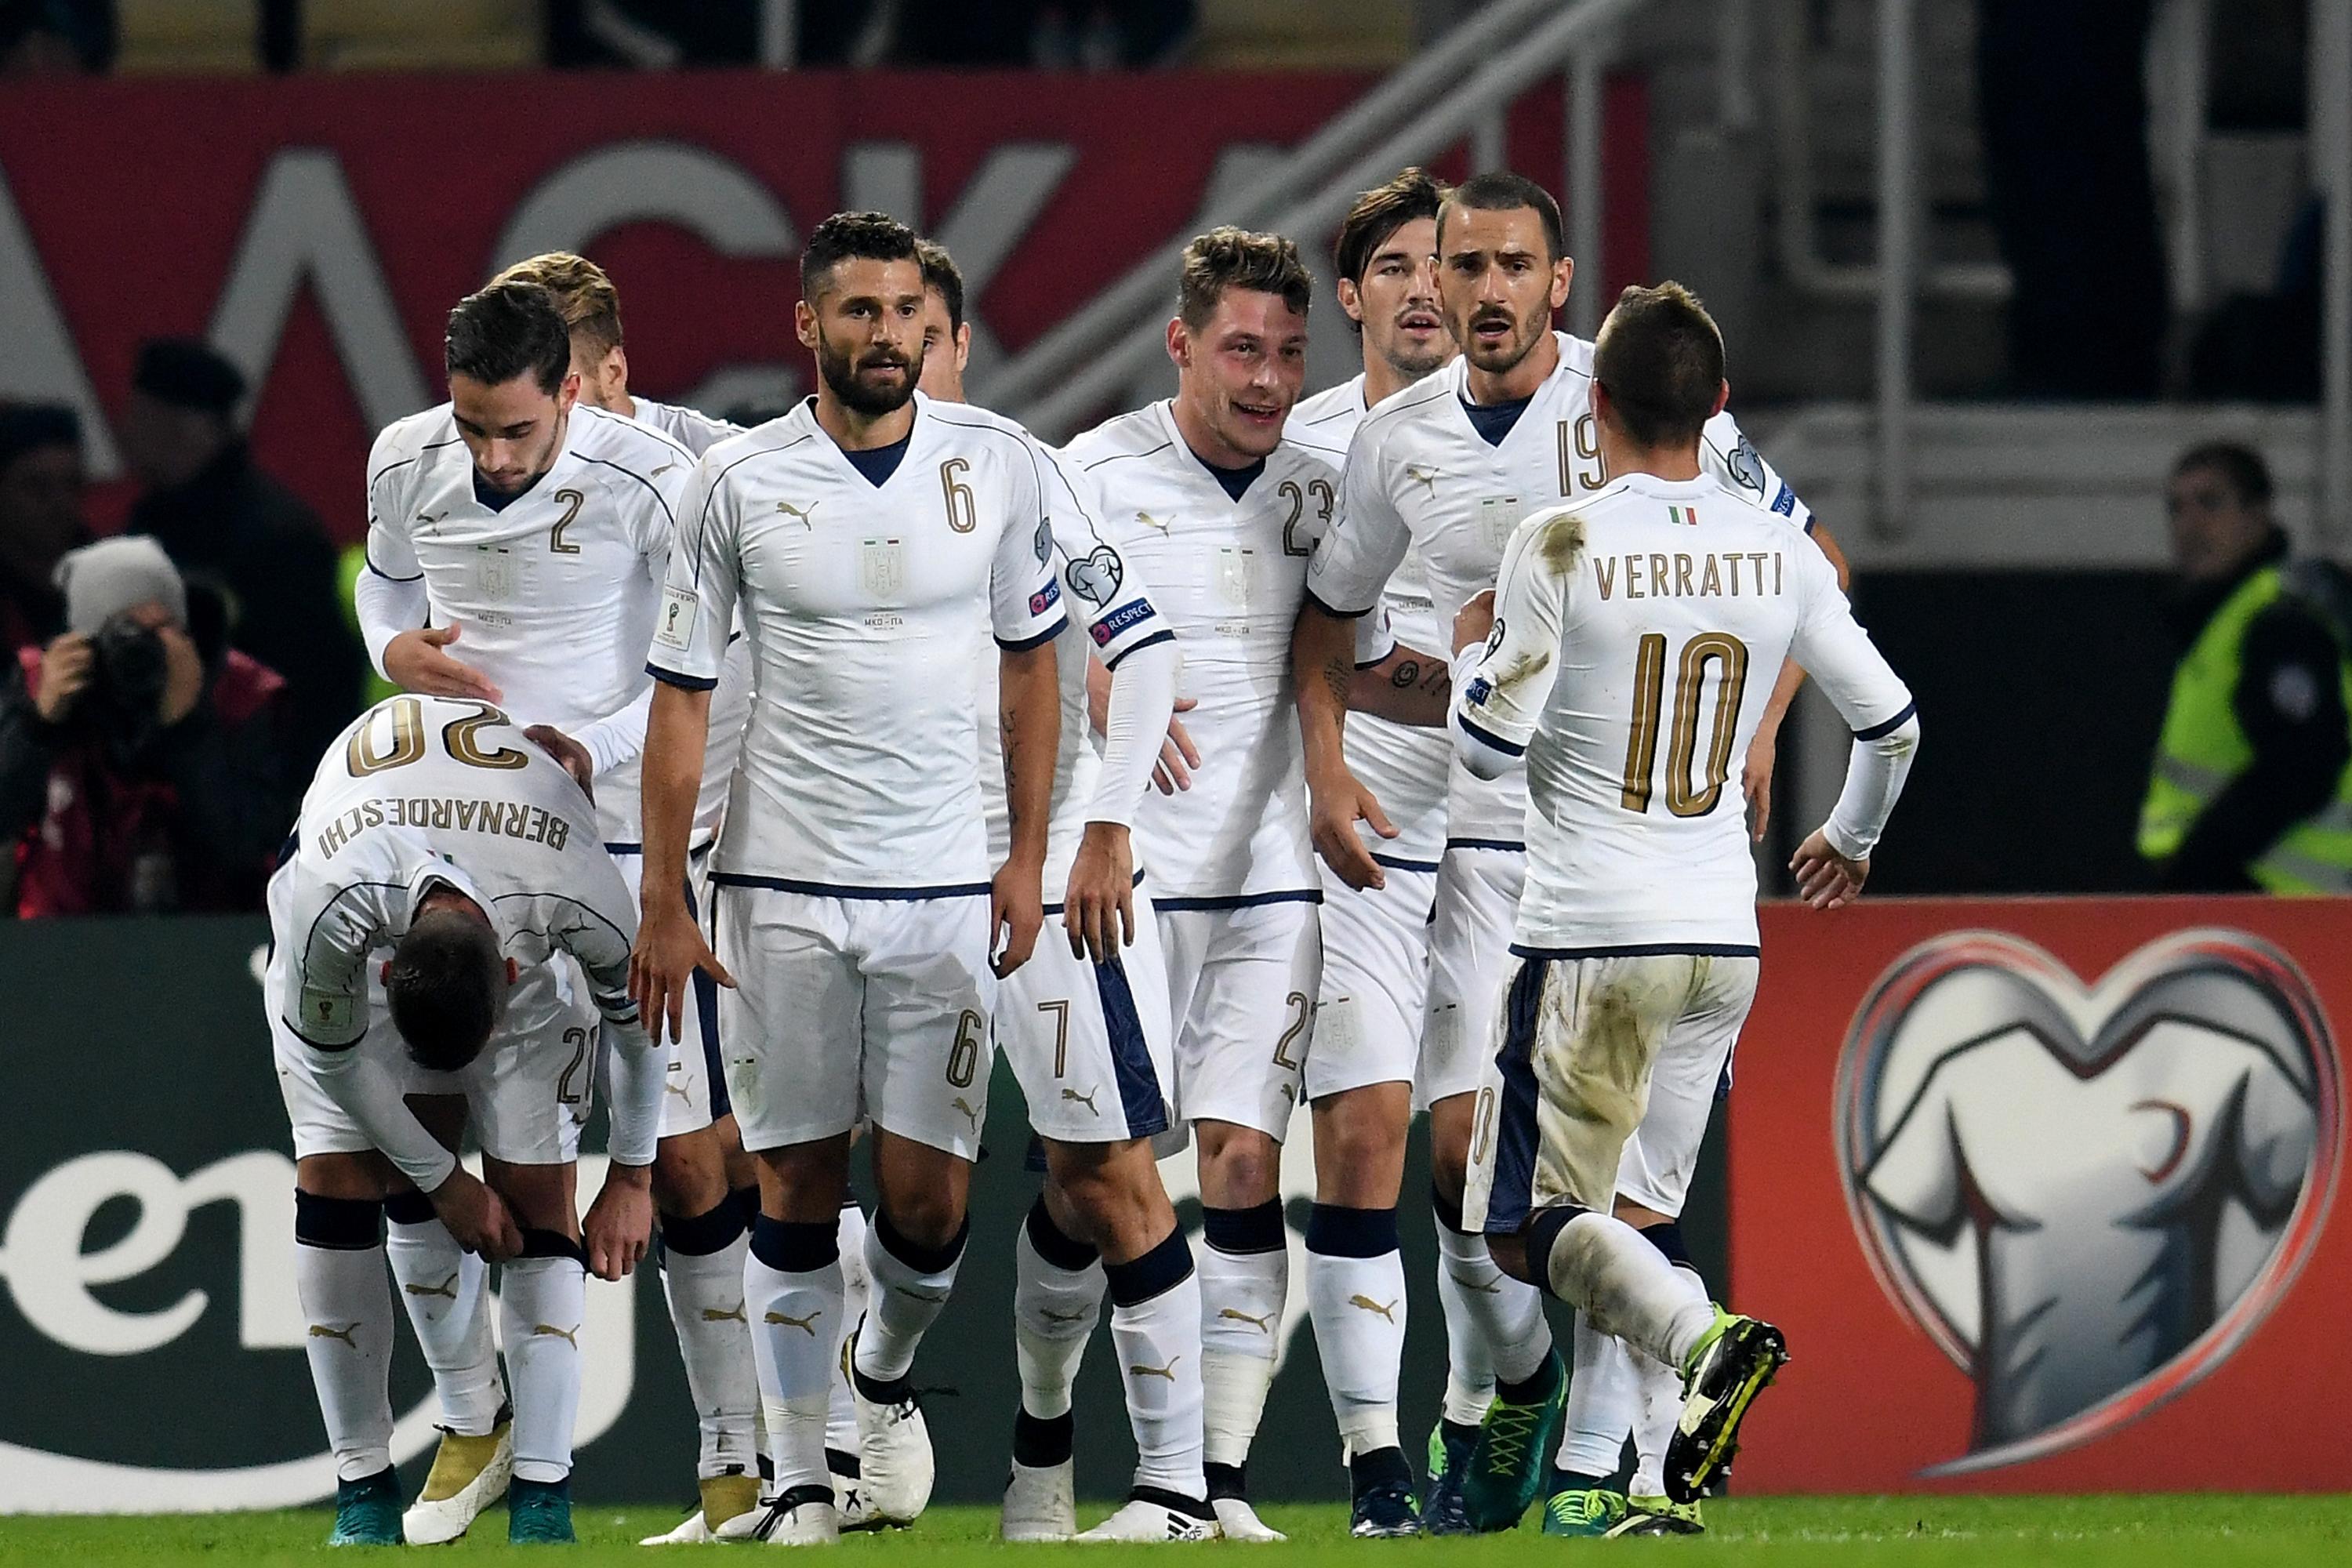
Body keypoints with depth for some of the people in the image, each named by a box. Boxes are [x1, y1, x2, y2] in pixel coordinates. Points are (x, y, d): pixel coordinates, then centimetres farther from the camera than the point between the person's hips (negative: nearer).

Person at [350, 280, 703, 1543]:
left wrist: (595, 749, -19)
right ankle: (472, 1425, 19)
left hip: (609, 834, -4)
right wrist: (395, 648, -4)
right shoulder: (407, 465, -2)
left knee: (679, 1158, -6)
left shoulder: (646, 481, -15)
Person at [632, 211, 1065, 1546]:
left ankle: (885, 1380, 30)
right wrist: (663, 905, -1)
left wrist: (1030, 857, 7)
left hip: (945, 884, 1)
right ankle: (797, 1477, 10)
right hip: (783, 883, -1)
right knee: (799, 1186, 1)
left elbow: (1031, 664, 13)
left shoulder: (1000, 467, 2)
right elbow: (682, 696, 2)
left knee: (930, 1198, 0)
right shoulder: (740, 483, -3)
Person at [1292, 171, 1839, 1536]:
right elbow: (1331, 617, 20)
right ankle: (1518, 1387, 20)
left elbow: (1807, 561, 4)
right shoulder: (1401, 442, 5)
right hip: (1490, 842, 3)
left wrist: (1756, 732, -5)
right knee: (1467, 1145, -5)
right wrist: (1326, 763, 4)